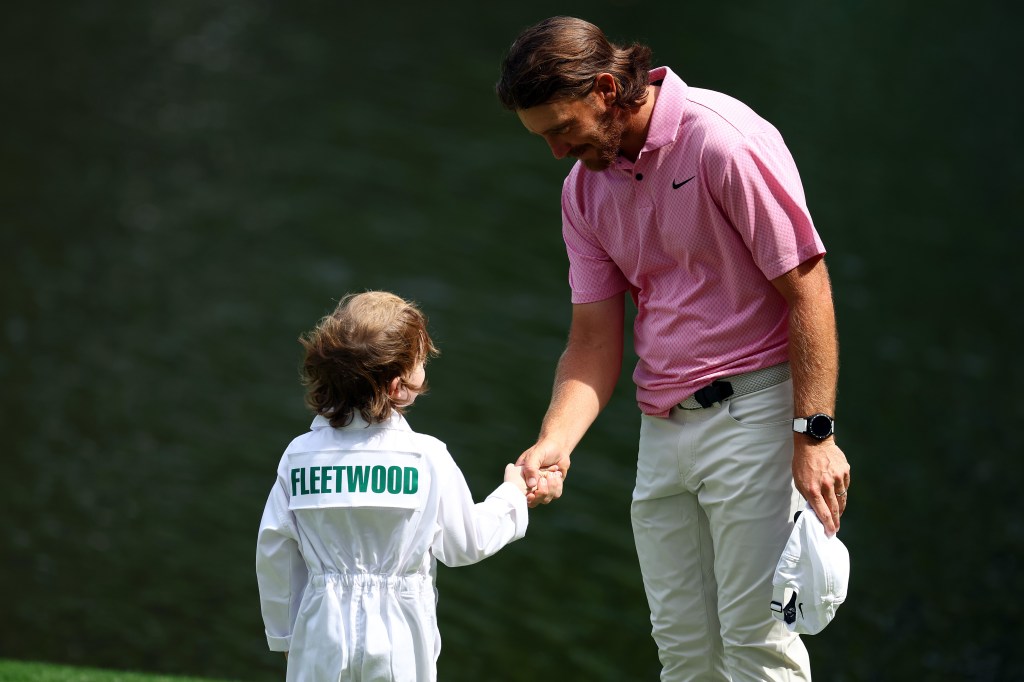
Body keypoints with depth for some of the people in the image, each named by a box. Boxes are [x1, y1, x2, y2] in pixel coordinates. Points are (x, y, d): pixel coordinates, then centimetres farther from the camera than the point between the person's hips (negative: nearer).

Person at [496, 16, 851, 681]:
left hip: (751, 410, -7)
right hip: (661, 427, 7)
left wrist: (815, 434, -17)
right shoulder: (584, 187, 9)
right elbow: (594, 340, 9)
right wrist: (552, 445, -9)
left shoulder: (724, 140, -13)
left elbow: (808, 287, -13)